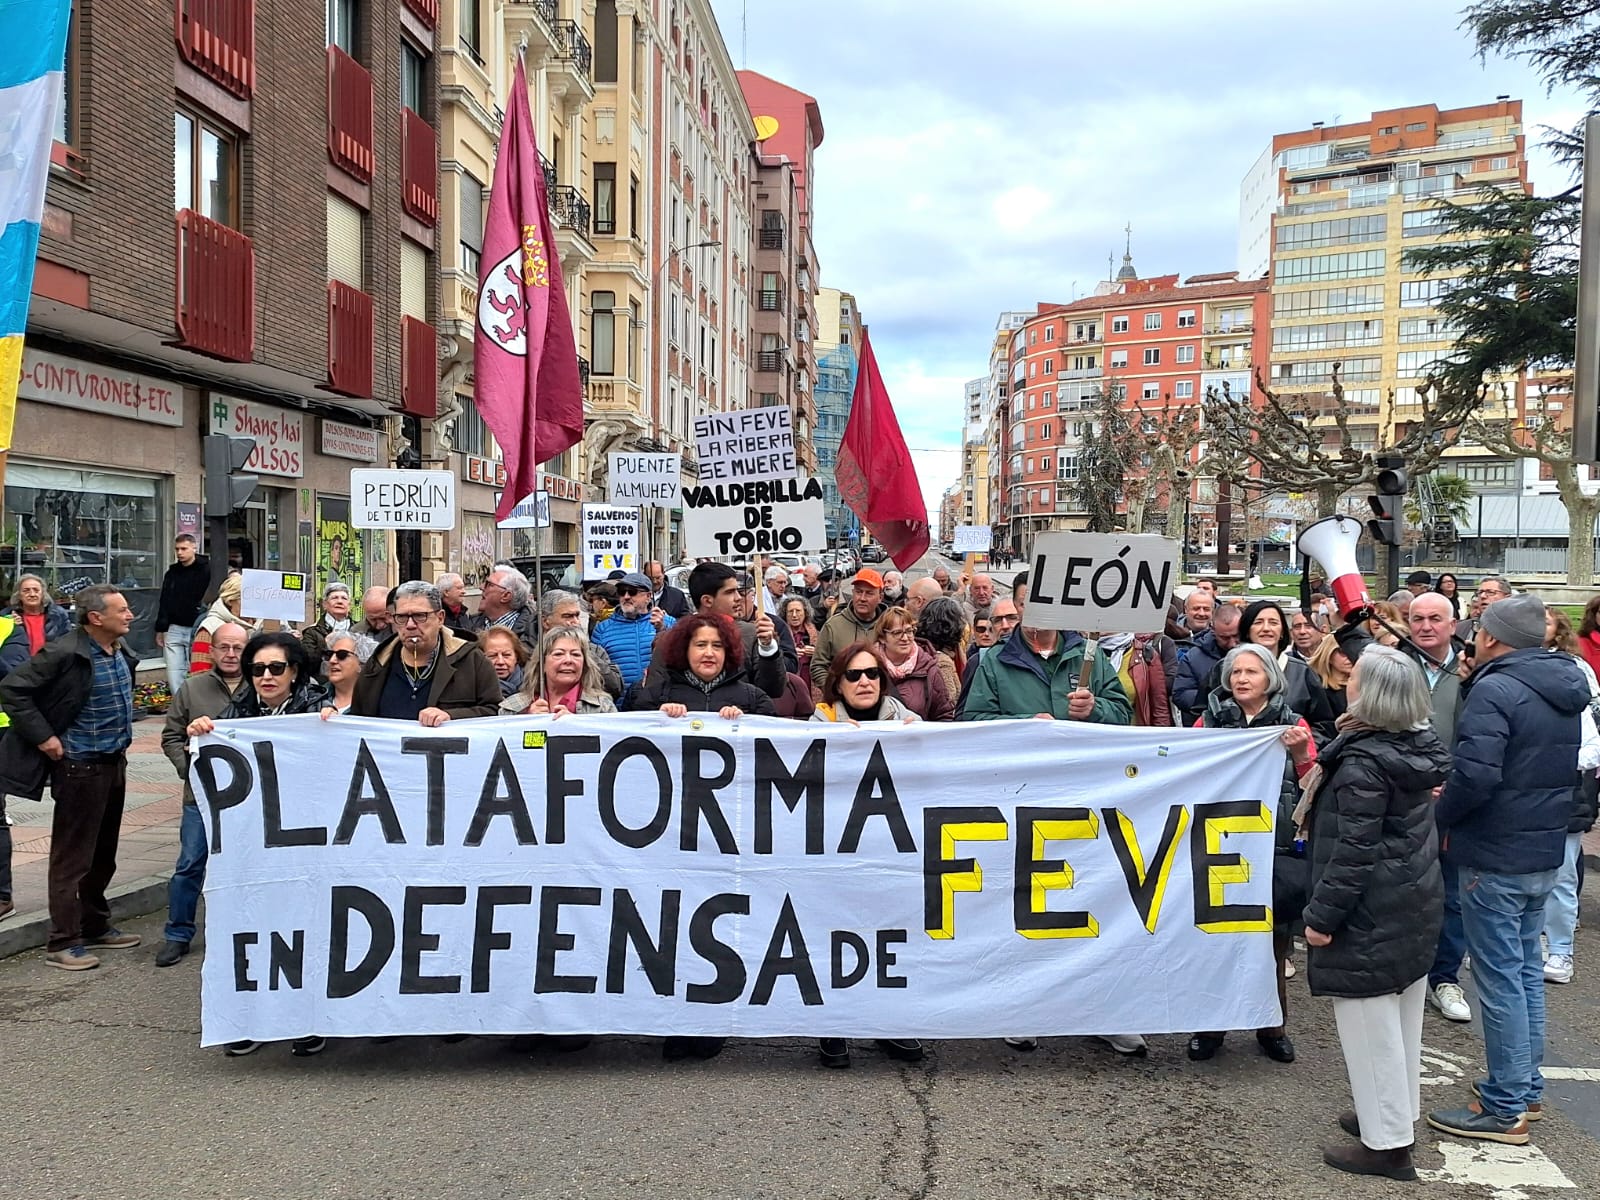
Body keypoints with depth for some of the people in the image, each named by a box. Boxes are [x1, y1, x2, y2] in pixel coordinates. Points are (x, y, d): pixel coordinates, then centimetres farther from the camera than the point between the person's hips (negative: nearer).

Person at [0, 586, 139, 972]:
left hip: (115, 762, 8)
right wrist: (42, 736, -18)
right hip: (80, 767, -8)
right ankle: (63, 942, 9)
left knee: (103, 854, 17)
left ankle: (96, 927, 30)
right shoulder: (64, 654, -19)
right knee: (73, 857, 0)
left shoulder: (122, 651, 5)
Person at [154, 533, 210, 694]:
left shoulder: (207, 570, -5)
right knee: (174, 672, 2)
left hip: (197, 631, -5)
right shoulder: (172, 573, 11)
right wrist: (160, 629, 11)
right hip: (174, 630, 5)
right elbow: (164, 603, 14)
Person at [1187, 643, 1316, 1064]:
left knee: (1273, 940, 5)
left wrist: (1301, 752, -14)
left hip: (1276, 849, 0)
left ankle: (1273, 1025, 22)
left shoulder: (1292, 724, 6)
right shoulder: (1210, 720, 6)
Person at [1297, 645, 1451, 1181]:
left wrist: (1322, 915, -16)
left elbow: (1353, 850, -22)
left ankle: (1386, 1143, 10)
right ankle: (1397, 1117, 33)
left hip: (1371, 914, -9)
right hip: (1416, 905, 9)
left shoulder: (1363, 761, -21)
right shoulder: (1416, 746, 4)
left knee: (1370, 1025, 1)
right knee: (1400, 1020, 19)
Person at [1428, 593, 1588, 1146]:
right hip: (1546, 854, 9)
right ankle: (1528, 1086, 29)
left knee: (1499, 979, 0)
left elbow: (1476, 775, -28)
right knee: (1527, 970, 18)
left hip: (1496, 858, -9)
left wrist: (1440, 817, -11)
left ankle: (1505, 1108, 8)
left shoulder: (1495, 690, -19)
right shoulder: (1566, 690, 10)